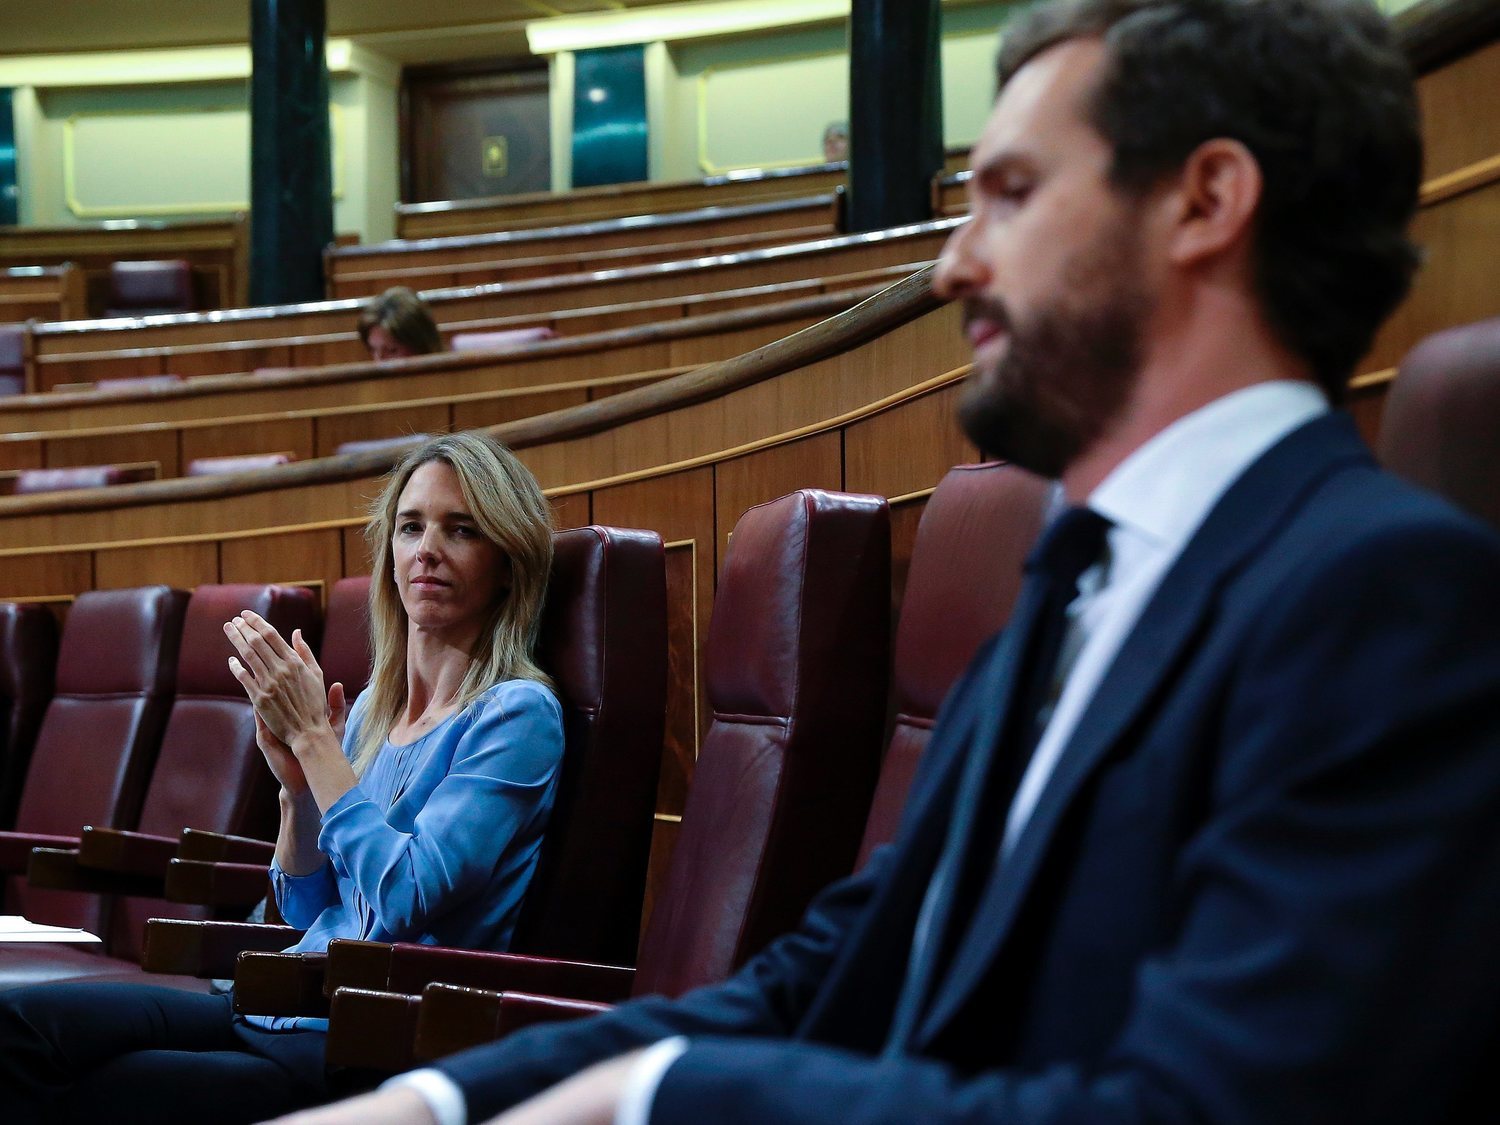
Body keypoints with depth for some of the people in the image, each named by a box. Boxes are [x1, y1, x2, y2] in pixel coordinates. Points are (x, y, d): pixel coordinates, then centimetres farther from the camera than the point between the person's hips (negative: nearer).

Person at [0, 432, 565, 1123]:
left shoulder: (517, 714, -7)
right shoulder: (373, 708, 16)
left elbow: (404, 898, -18)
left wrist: (312, 737, -11)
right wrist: (298, 786, 2)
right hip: (291, 1011, 7)